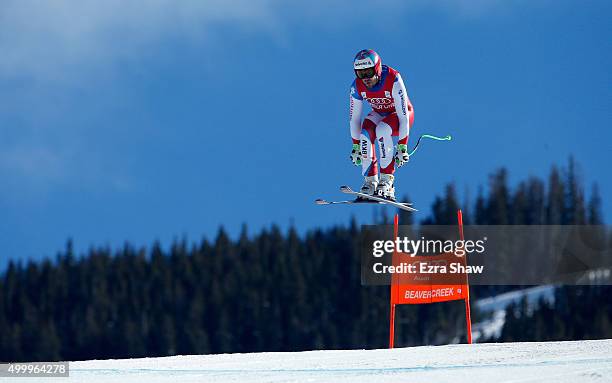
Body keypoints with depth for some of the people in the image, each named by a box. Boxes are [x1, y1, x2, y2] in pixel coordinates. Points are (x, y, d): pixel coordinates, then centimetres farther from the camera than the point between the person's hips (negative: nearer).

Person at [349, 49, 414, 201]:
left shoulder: (393, 80, -34)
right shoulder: (357, 86, -19)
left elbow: (403, 116, -32)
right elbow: (354, 118, -9)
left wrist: (402, 147, -34)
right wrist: (356, 147, -13)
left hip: (401, 114, -4)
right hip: (379, 114, 4)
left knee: (382, 130, -35)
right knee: (365, 133, -28)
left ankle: (387, 179, -30)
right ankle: (370, 181, -22)